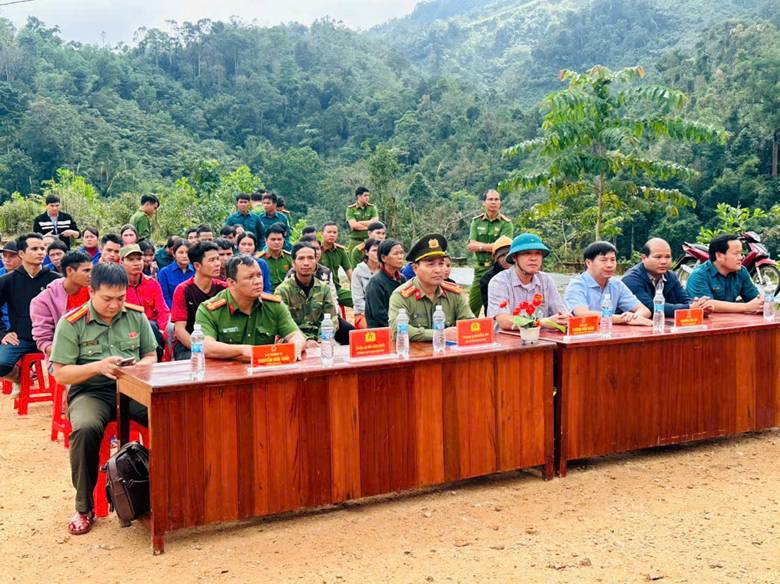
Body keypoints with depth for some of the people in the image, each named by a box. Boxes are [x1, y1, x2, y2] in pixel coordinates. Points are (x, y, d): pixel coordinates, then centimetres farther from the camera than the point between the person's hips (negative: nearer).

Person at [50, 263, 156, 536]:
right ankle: (84, 508, -15)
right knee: (85, 428, -36)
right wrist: (98, 367, -19)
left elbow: (151, 356, 15)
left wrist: (137, 367, -9)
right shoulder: (71, 323, -3)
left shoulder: (136, 316, 7)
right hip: (89, 391, -2)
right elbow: (60, 374, -4)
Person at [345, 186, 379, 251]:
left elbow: (375, 222, -5)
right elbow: (353, 225, -12)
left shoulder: (372, 208, 7)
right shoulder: (350, 209, 0)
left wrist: (359, 223, -9)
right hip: (355, 241, -1)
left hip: (369, 240, 2)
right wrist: (369, 226, -7)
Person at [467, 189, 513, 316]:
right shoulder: (476, 221, 8)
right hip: (480, 269, 3)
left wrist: (480, 246, -7)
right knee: (472, 307, 4)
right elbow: (471, 246, -3)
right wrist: (492, 246, -11)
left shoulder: (506, 223, 0)